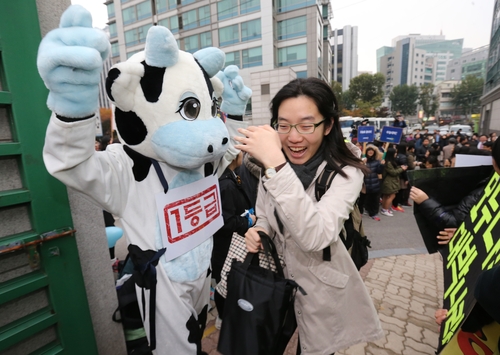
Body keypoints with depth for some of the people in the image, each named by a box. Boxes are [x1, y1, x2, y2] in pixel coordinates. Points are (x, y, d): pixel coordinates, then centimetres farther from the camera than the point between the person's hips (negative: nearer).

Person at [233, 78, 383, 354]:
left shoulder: (346, 170, -24)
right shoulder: (269, 164, -8)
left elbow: (316, 237, -39)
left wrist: (276, 165, -44)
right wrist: (258, 232, -18)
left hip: (320, 288, -3)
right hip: (276, 279, 4)